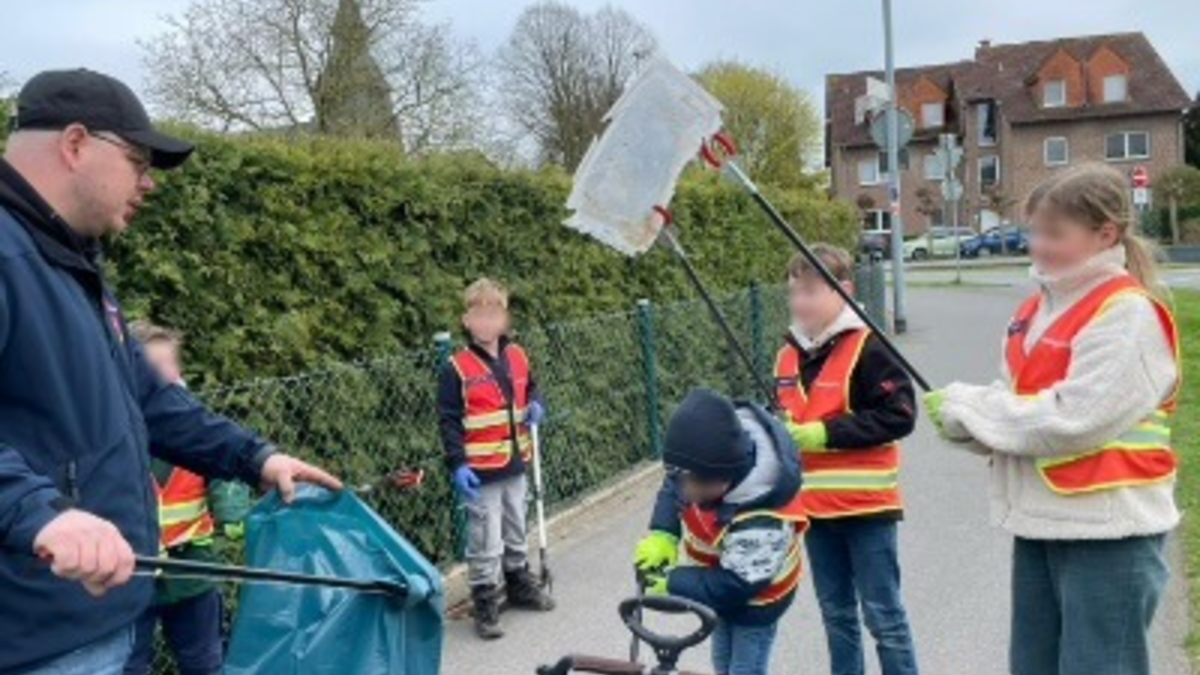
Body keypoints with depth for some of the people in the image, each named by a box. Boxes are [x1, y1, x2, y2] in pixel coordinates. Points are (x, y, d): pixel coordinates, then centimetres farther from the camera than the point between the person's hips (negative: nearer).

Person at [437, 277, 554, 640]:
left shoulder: (517, 357, 3)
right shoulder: (457, 368, -13)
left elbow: (530, 390, 21)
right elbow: (449, 420, -13)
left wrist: (535, 405, -2)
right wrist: (457, 465, -20)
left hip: (515, 464, 6)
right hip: (480, 471, -6)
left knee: (516, 531, 22)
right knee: (486, 541, -1)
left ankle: (520, 584, 40)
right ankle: (485, 602, 13)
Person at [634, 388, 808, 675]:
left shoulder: (762, 522, -43)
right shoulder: (710, 459, -24)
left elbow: (736, 583, -35)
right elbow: (673, 483, -5)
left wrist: (672, 583, -29)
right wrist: (662, 532, -20)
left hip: (755, 597, -8)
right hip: (723, 586, 8)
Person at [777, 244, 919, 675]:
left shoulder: (867, 348, -14)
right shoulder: (788, 356, 7)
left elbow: (899, 415, -20)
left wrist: (825, 433, -21)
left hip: (865, 506, -6)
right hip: (814, 507, 6)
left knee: (883, 614, 4)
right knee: (836, 615, 18)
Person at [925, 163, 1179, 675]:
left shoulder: (1128, 313, -13)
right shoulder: (1036, 309, 11)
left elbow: (1073, 421, -22)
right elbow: (1013, 402, 14)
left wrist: (967, 408, -14)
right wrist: (965, 416, -8)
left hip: (1107, 529, -8)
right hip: (1040, 523, 8)